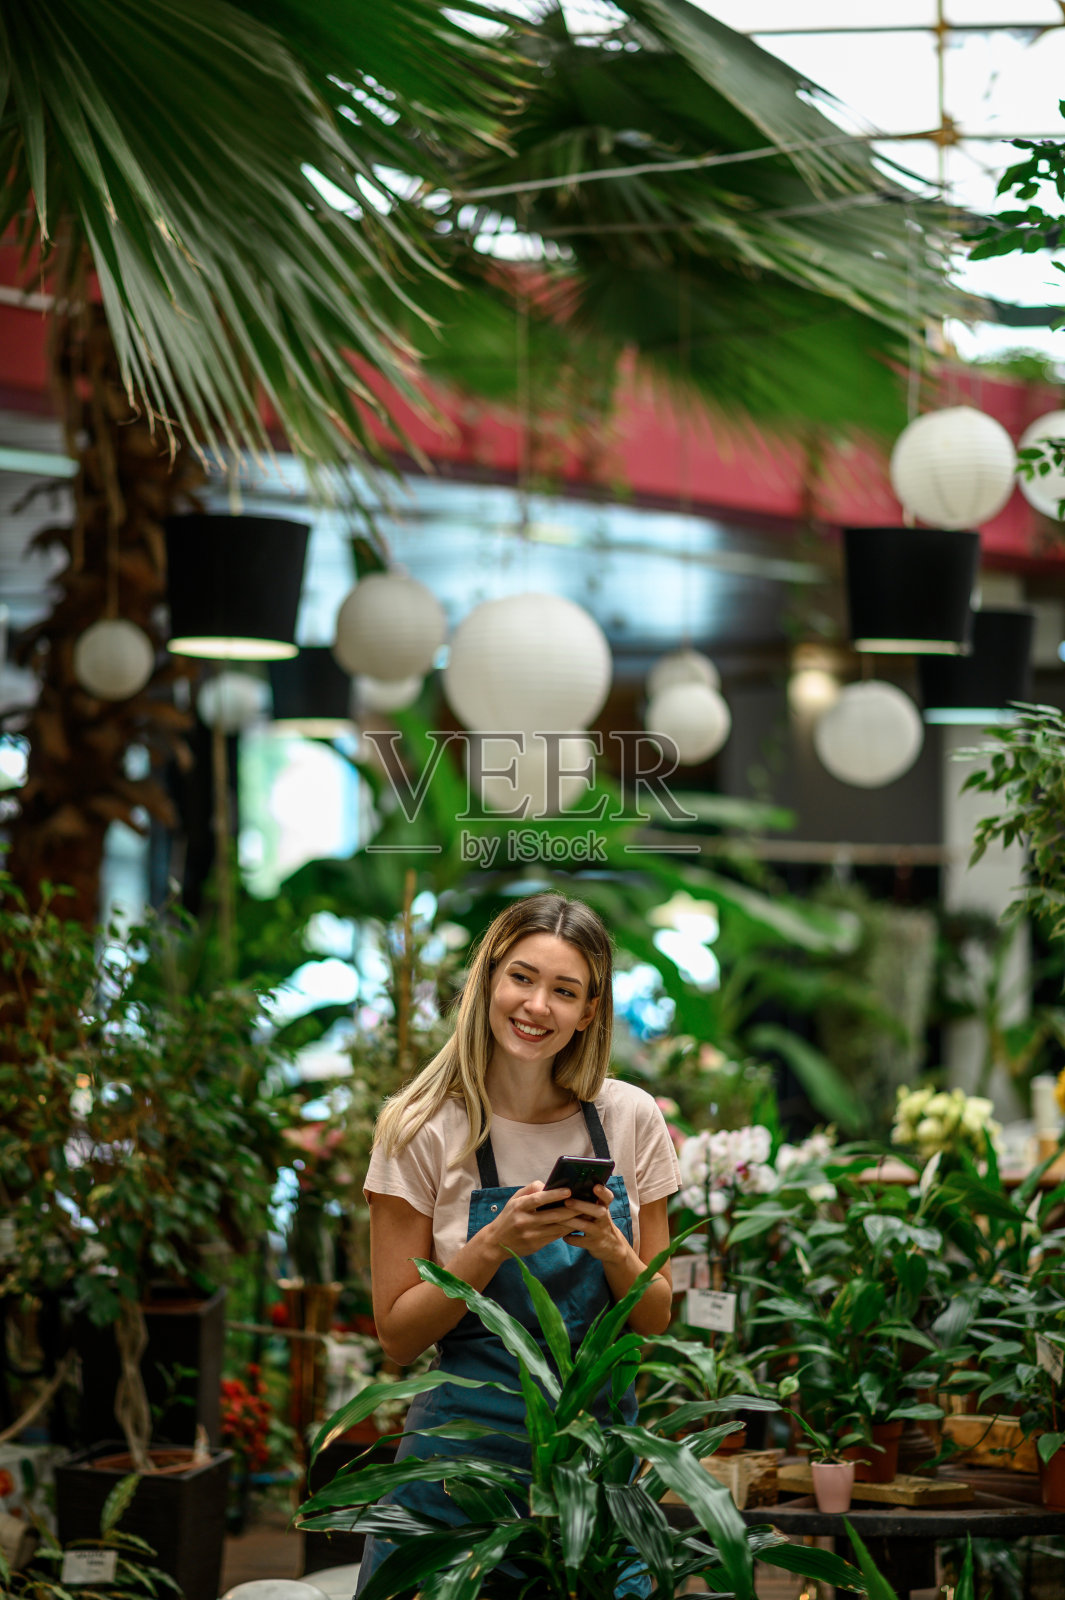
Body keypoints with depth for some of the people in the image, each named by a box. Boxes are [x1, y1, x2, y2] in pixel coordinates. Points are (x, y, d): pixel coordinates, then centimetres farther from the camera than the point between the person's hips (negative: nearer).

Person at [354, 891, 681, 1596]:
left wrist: (608, 1246, -15)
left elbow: (655, 1319, 5)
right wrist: (496, 1245, -20)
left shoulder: (630, 1118, 0)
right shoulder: (426, 1130, -7)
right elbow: (399, 1335, -6)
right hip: (468, 1446, -2)